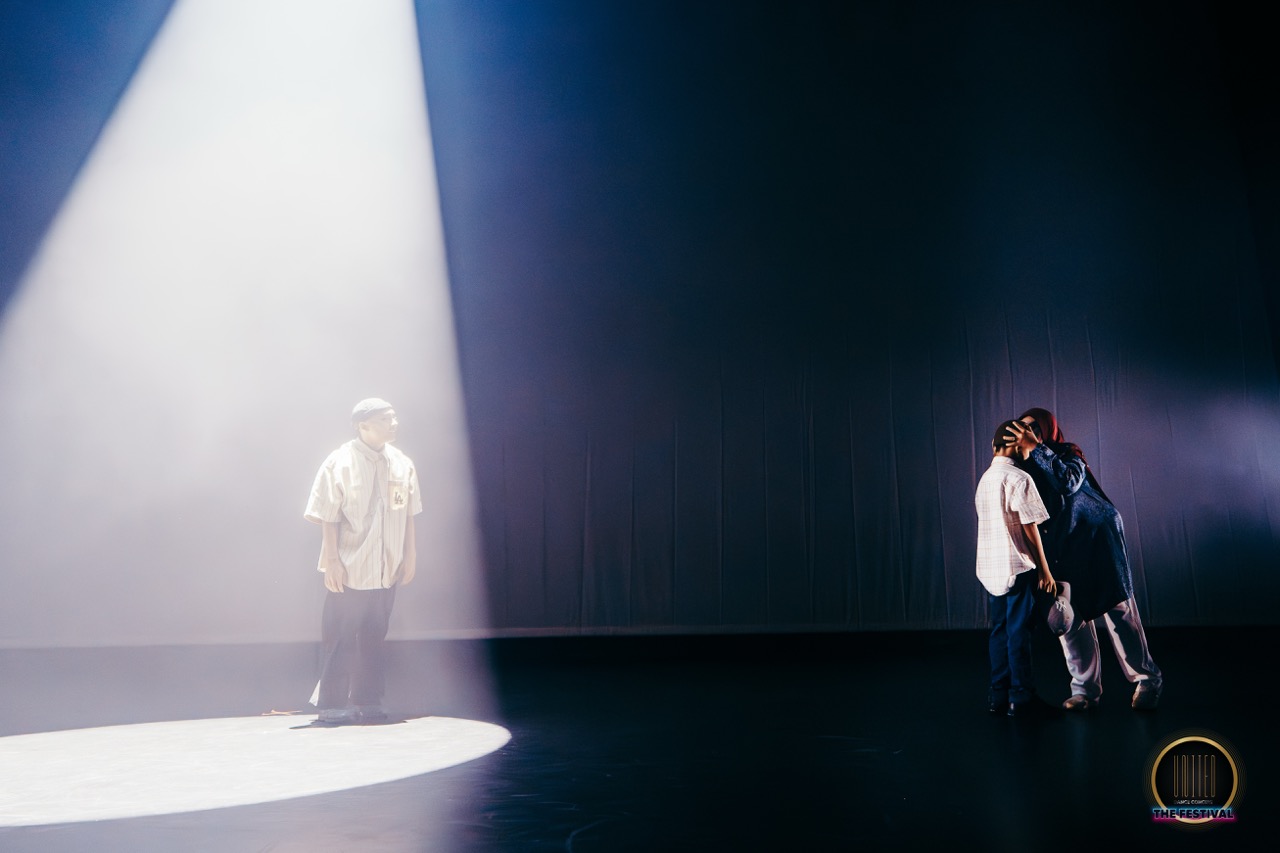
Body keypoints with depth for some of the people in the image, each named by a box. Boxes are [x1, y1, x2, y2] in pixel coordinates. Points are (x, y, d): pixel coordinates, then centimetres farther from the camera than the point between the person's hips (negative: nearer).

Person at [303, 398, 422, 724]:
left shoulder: (402, 463, 5)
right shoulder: (340, 463, -10)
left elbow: (408, 513, 10)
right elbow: (328, 517, -9)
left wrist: (409, 556, 9)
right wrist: (332, 561, -13)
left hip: (386, 571, 5)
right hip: (349, 569, -5)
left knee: (374, 636, 12)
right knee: (340, 637, 3)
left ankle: (367, 701, 23)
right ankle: (332, 705, 14)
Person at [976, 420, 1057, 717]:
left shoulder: (985, 480, 12)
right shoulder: (1019, 479, -13)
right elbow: (1030, 527, -14)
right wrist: (1044, 570, -9)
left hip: (991, 567, 8)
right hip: (1018, 567, -8)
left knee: (1000, 631, 12)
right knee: (1019, 632, -2)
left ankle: (998, 695, 15)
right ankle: (1021, 698, 3)